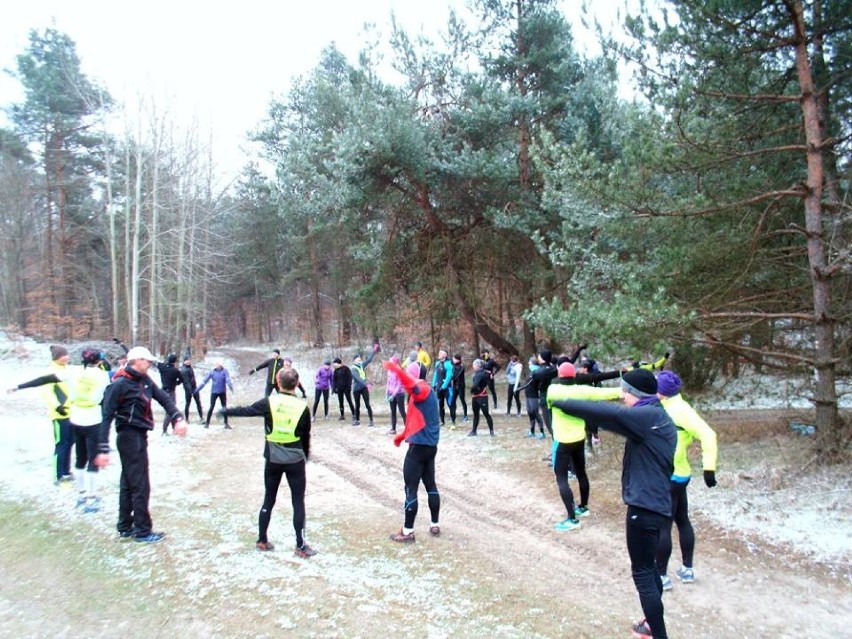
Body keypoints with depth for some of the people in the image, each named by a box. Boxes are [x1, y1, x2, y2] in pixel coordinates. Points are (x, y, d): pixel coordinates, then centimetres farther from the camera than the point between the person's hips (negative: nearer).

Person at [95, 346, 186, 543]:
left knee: (128, 483, 16)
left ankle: (125, 527, 27)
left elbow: (164, 398, 2)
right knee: (140, 485, -2)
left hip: (140, 435, 8)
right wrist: (103, 449, -20)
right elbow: (107, 417, -17)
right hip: (130, 436, -8)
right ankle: (143, 531, 9)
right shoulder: (120, 384, -16)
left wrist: (178, 418, -16)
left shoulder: (145, 381, 7)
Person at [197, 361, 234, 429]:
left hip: (222, 392, 0)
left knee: (224, 407, 4)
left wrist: (231, 387, -39)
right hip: (214, 392, 0)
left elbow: (228, 380, -19)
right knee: (211, 407, 1)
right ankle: (207, 422, 14)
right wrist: (198, 389, 0)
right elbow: (205, 381, 0)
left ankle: (226, 423, 13)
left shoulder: (225, 371, -6)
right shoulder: (212, 372, -3)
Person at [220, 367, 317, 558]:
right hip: (295, 460, -2)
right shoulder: (303, 406, -7)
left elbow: (246, 411, 4)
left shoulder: (269, 402, -8)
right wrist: (306, 455, 19)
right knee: (298, 502, 6)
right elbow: (306, 436, 3)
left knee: (269, 500, 17)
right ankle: (300, 546, 7)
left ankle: (262, 541, 27)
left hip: (273, 459, 2)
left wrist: (225, 411, 22)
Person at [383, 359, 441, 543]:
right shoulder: (424, 392, 16)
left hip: (419, 446, -10)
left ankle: (407, 532, 5)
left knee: (411, 489, -2)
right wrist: (402, 436, 26)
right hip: (429, 446, 10)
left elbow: (412, 384, -41)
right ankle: (435, 526, 24)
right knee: (430, 485, 16)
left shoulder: (422, 389, -14)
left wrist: (396, 369, -50)